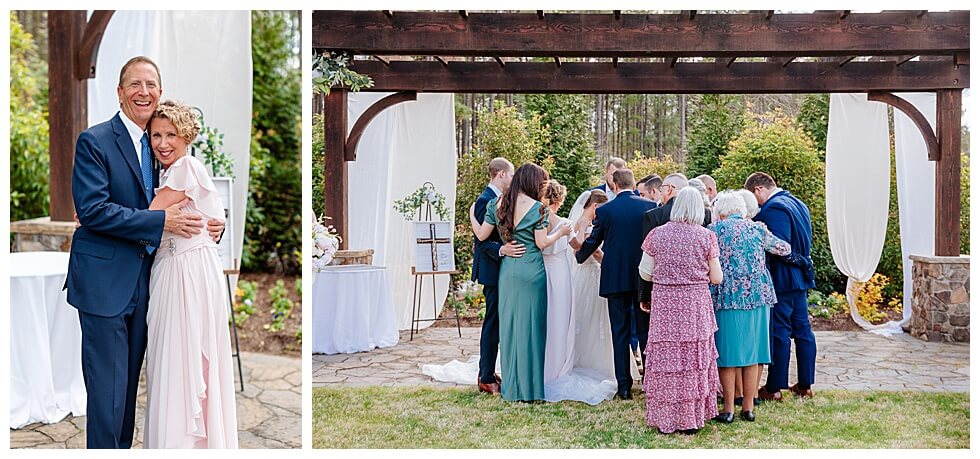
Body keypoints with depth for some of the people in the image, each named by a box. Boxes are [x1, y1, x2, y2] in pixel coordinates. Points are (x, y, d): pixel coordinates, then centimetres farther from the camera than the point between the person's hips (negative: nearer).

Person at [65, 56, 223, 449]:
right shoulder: (94, 141, -9)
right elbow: (91, 209, -18)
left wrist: (207, 226, -2)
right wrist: (161, 221, -23)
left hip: (142, 282, 7)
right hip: (104, 281, -6)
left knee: (130, 382, 17)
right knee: (107, 387, -2)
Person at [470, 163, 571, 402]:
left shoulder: (497, 204, 3)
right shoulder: (537, 207, -10)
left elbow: (482, 235, 5)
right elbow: (541, 243, -10)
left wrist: (471, 215, 22)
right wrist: (560, 232, 7)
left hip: (507, 270, 5)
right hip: (531, 271, -4)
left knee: (509, 324, 11)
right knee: (530, 324, 2)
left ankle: (511, 384, 18)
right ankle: (529, 385, 8)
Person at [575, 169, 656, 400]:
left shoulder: (604, 210, -5)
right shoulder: (650, 206, -1)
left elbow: (592, 242, 6)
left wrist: (579, 256, 26)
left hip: (616, 278, -1)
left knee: (620, 332, 6)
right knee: (646, 330, 11)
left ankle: (624, 386, 8)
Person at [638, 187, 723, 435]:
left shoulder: (656, 234, -2)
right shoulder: (706, 237, -4)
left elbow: (645, 273, 3)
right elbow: (716, 278, -1)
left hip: (664, 303, 0)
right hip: (696, 304, 0)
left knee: (666, 359, 8)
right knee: (694, 359, 10)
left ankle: (665, 417, 15)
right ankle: (691, 417, 18)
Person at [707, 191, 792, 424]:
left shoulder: (714, 230, -1)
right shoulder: (758, 228, 7)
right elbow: (784, 249, 20)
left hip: (727, 297, -3)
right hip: (758, 295, 3)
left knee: (727, 353, 4)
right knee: (751, 352, 11)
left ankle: (729, 410, 7)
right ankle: (748, 407, 17)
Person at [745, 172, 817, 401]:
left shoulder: (774, 208, -18)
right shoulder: (797, 204, 13)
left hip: (782, 279, -9)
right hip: (800, 277, 9)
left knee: (778, 332, -2)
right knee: (802, 329, 13)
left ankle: (774, 388, 6)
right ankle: (805, 385, 22)